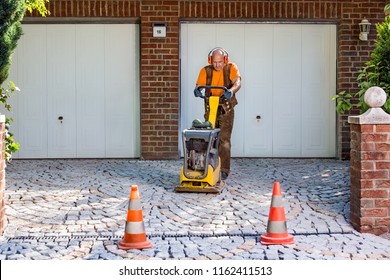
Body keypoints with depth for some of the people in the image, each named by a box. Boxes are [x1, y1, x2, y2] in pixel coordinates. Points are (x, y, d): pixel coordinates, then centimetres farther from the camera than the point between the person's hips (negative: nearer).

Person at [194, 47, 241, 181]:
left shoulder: (231, 68, -6)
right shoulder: (205, 71, -1)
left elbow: (237, 83, -21)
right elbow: (198, 85, -11)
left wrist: (231, 91, -44)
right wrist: (197, 90, -36)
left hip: (226, 109, -3)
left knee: (224, 140, -8)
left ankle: (224, 170, -6)